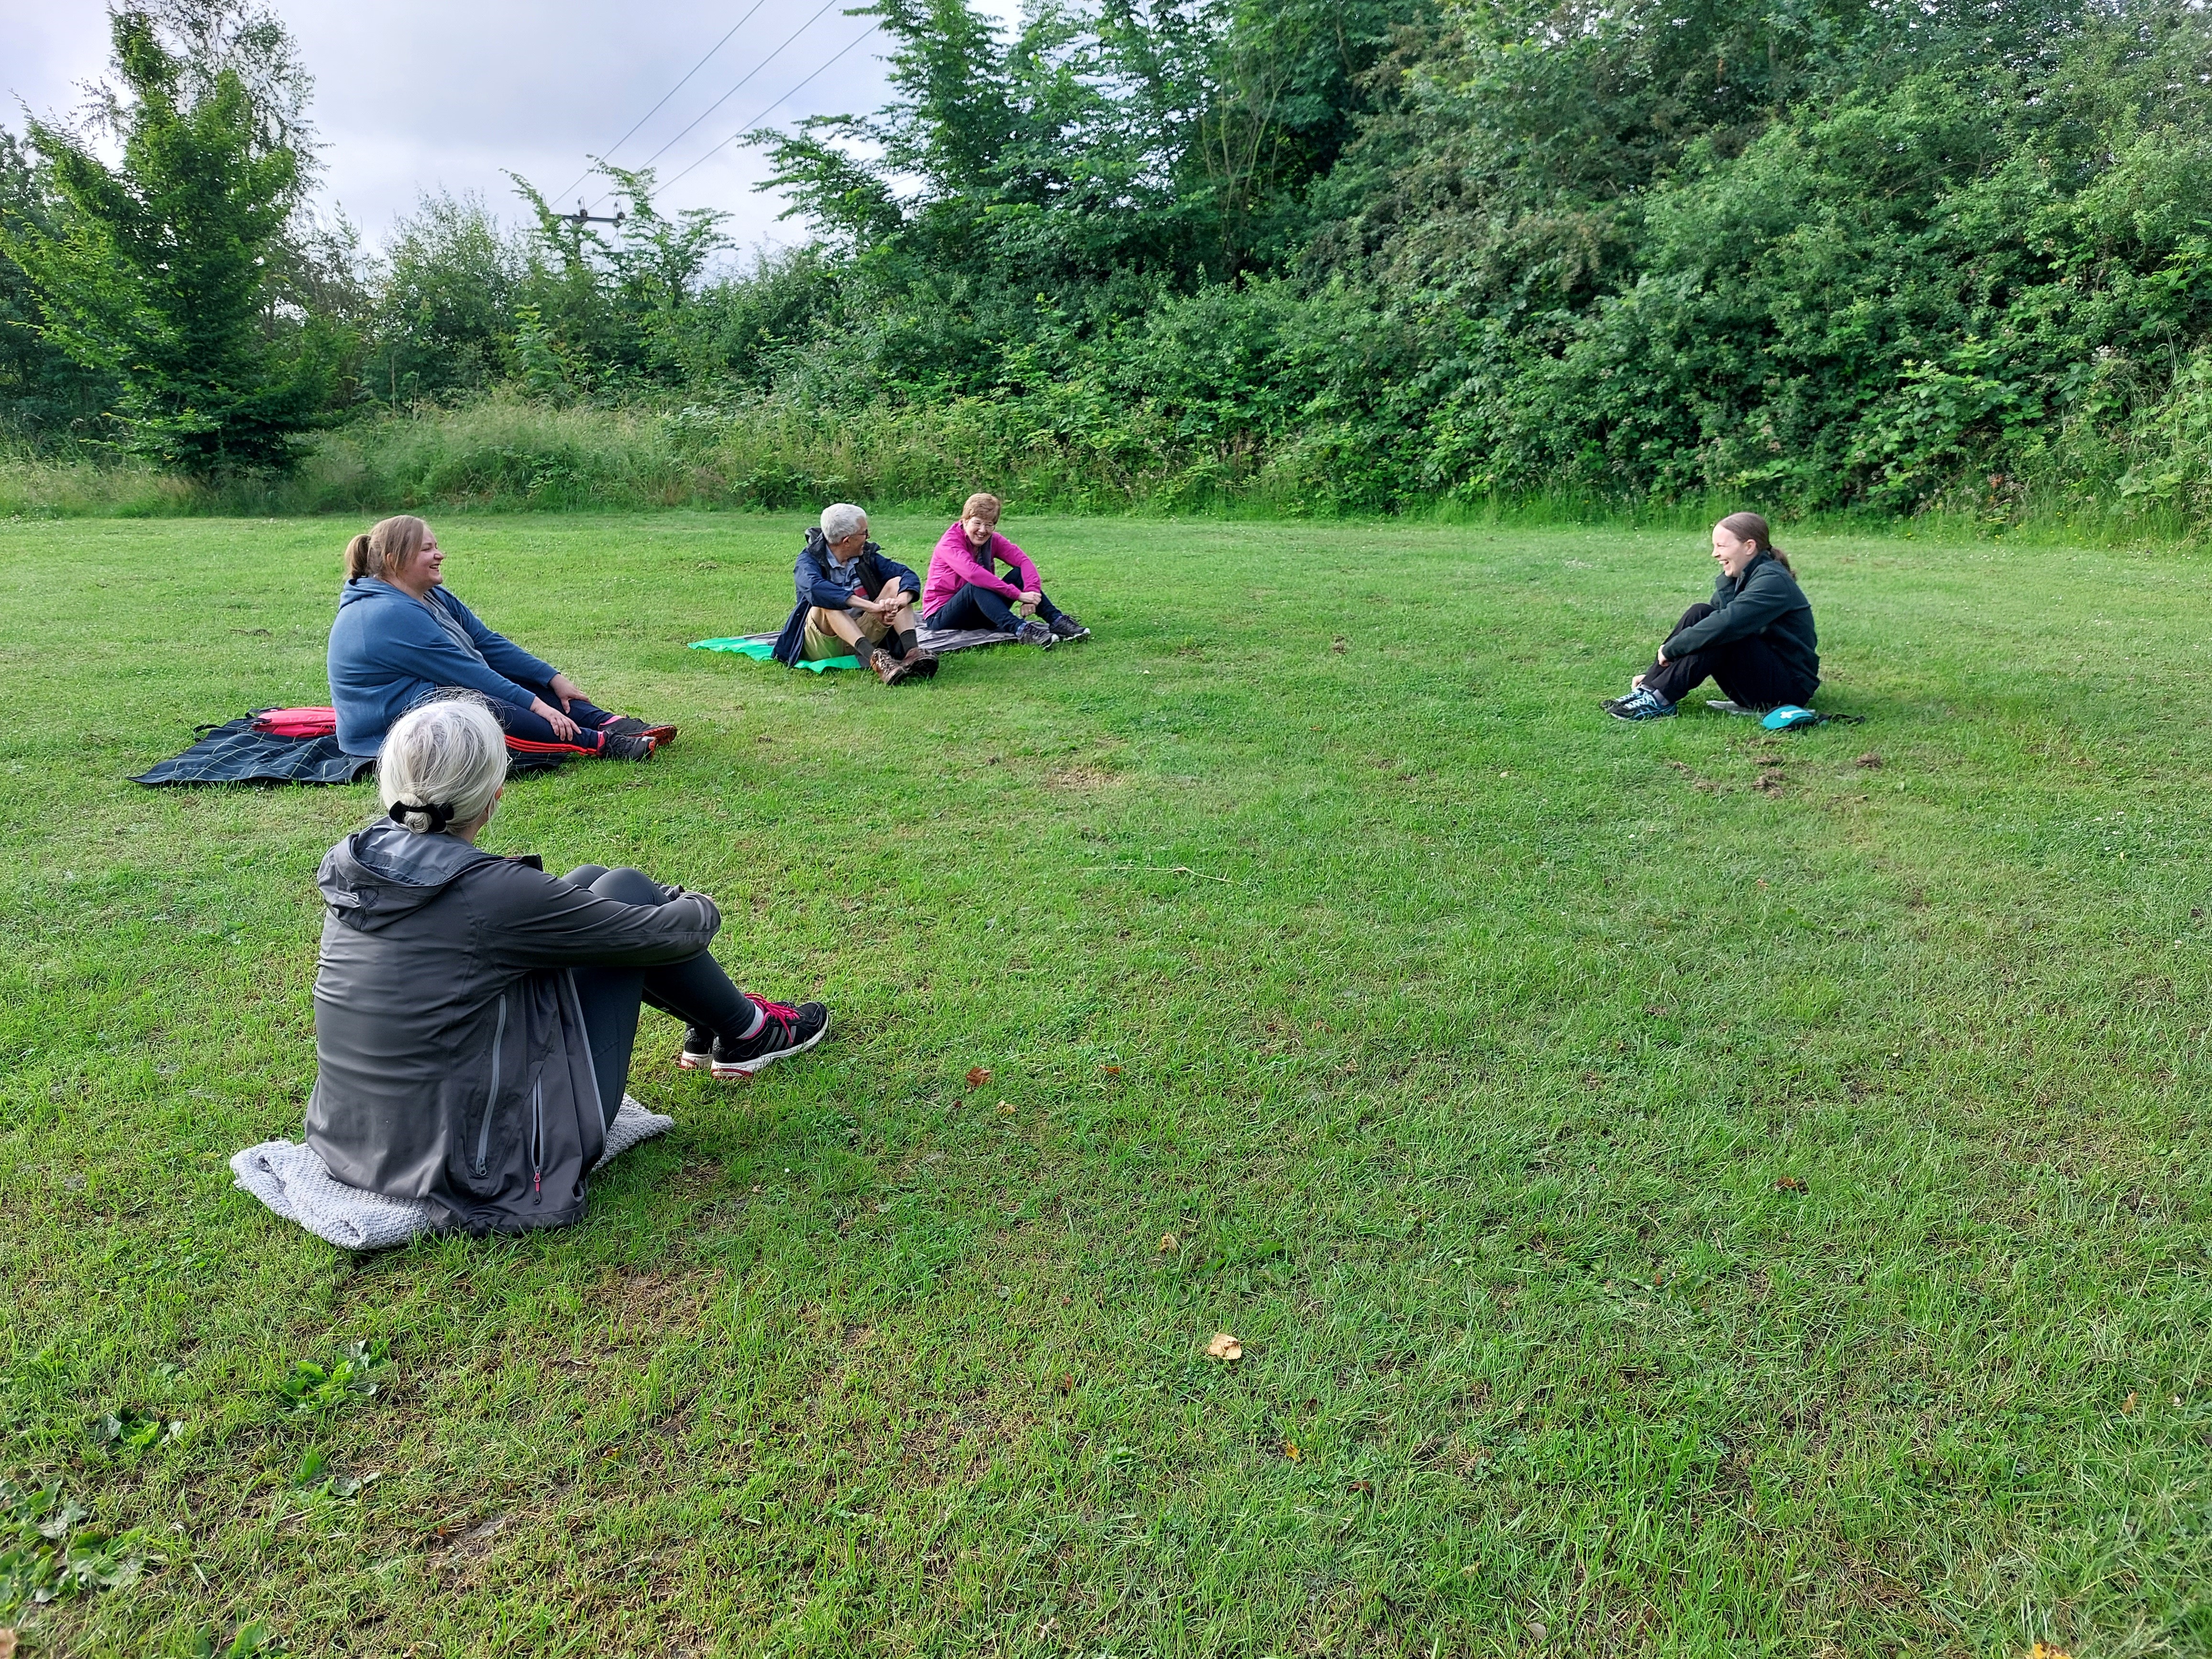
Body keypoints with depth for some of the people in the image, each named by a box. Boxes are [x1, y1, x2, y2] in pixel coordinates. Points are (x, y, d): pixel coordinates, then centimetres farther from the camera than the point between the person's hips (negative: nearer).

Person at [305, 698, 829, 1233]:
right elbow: (666, 933, -12)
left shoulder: (355, 866, -4)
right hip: (491, 1170, -7)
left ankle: (714, 1018, 35)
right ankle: (746, 1032, 22)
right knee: (625, 891, 1)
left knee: (589, 884, 14)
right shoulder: (491, 894, -25)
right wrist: (701, 908, 13)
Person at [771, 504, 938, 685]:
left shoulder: (867, 555, 7)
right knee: (827, 601, -32)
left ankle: (913, 652, -33)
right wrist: (871, 606, -42)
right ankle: (875, 659, -48)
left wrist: (903, 599, -29)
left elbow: (908, 575, -4)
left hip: (863, 635, 4)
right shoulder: (810, 559, -9)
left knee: (896, 583, -10)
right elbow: (814, 588, -32)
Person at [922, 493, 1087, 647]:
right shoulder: (949, 543, -18)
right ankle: (1020, 629, -51)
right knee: (977, 585, -36)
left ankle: (1057, 621, -25)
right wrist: (1018, 595, -40)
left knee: (1020, 574, -12)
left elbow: (1023, 561, -14)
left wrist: (1031, 592, -35)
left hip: (979, 614, 6)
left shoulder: (993, 540, 1)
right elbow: (973, 573, -36)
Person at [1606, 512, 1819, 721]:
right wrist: (1654, 673, -3)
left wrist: (1670, 649, -24)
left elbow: (1725, 625, -32)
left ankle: (1660, 699, -28)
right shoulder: (1731, 580, 8)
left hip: (1791, 685, -8)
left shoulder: (1772, 581, -19)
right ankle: (1650, 688, -17)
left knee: (1720, 634, -29)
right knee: (1699, 614, -9)